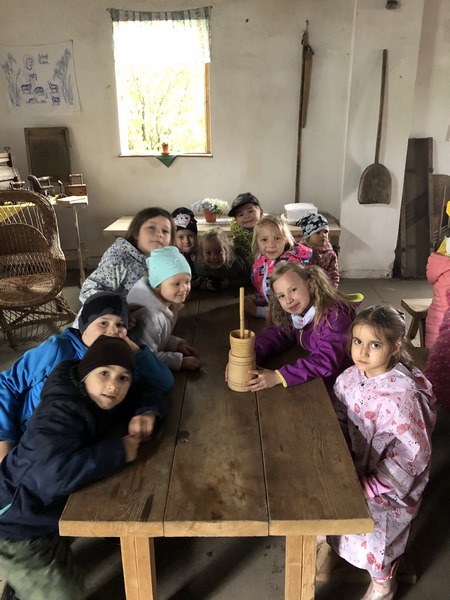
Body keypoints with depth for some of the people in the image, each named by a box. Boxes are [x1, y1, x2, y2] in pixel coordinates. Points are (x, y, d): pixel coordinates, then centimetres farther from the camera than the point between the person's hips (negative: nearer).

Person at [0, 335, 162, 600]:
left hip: (49, 511, 8)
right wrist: (120, 450, -33)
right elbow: (55, 473, -45)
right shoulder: (62, 412, -30)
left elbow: (144, 398, 9)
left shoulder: (96, 398, -4)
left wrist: (145, 414, -14)